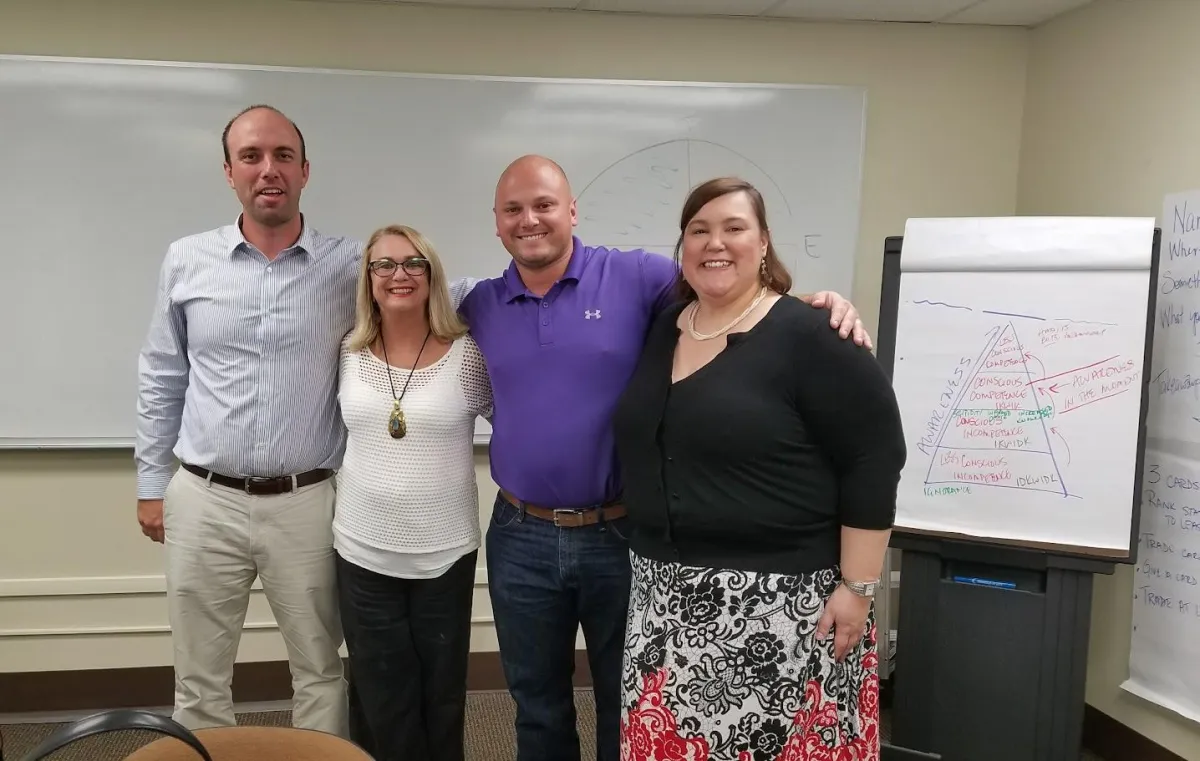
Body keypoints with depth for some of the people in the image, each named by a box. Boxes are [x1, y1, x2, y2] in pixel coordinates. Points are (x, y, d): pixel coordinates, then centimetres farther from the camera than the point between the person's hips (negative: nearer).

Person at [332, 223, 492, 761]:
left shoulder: (468, 354, -9)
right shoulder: (348, 353, 0)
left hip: (445, 554, -2)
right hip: (362, 553, 2)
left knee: (442, 699, 14)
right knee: (384, 706, 14)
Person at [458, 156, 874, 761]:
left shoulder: (636, 278, -7)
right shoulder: (479, 306, 4)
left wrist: (818, 303, -21)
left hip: (622, 533, -2)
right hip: (522, 539, 3)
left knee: (629, 707, 16)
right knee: (538, 708, 20)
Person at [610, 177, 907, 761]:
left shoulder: (809, 337, -11)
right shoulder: (660, 329, 8)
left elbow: (873, 460, -12)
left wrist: (858, 586, -13)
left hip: (781, 597, -6)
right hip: (667, 596, 6)